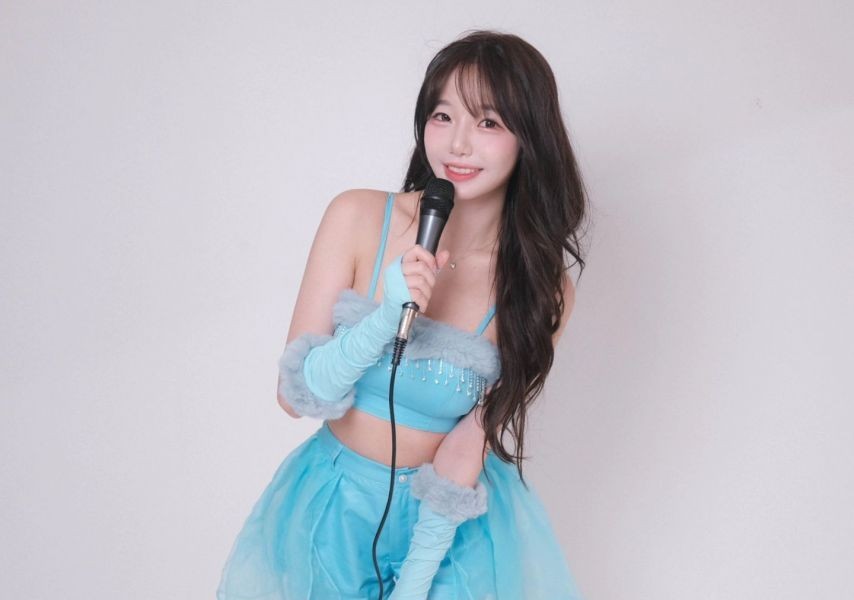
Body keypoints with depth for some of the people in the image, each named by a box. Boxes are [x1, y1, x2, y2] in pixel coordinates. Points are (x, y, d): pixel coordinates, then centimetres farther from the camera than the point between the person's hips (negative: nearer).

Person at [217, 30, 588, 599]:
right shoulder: (358, 217, -14)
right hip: (330, 507, 1)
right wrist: (387, 319, -28)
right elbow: (295, 394, -13)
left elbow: (466, 450, -11)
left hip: (453, 523, 0)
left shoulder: (543, 288, -13)